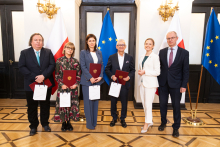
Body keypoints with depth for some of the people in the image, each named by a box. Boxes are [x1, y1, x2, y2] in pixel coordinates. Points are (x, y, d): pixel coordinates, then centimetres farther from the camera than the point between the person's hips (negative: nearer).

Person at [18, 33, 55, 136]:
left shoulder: (48, 52, 4)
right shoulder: (24, 53, 2)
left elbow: (52, 65, -5)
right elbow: (21, 67, -7)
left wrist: (43, 76, -19)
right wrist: (34, 77, -17)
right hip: (31, 85, 0)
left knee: (45, 105, 13)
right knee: (32, 106, 10)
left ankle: (45, 124, 30)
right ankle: (33, 126, 26)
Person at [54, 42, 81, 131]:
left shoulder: (75, 61, 5)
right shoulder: (59, 60, 1)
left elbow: (79, 74, 4)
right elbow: (57, 75, -1)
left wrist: (76, 84, -10)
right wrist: (61, 84, -13)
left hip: (73, 87, 2)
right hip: (63, 86, -1)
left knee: (72, 104, 6)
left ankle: (69, 122, 23)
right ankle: (64, 122, 20)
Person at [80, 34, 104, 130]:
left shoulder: (99, 53, 12)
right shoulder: (83, 52, 0)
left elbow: (102, 66, 8)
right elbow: (83, 67, -8)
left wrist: (100, 76, -8)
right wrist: (90, 78, -16)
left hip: (97, 80, 4)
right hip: (87, 81, -4)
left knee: (95, 101, 10)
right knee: (88, 102, 2)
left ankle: (94, 122, 23)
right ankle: (89, 124, 14)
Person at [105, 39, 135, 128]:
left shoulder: (130, 58, 3)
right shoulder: (112, 57, 2)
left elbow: (132, 70, 4)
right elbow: (107, 69, 3)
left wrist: (129, 76, -13)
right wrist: (111, 76, -14)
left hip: (125, 83, 0)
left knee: (124, 102, 10)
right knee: (113, 102, 11)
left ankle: (123, 119, 29)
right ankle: (114, 118, 31)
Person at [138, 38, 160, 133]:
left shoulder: (155, 57, -7)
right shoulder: (142, 57, 14)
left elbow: (157, 72, -12)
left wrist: (145, 72, -16)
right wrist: (140, 72, 1)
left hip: (150, 83, -7)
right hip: (142, 82, 7)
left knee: (148, 104, -3)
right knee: (144, 103, 11)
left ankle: (147, 124, 13)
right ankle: (150, 122, 27)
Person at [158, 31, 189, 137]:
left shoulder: (184, 53, -2)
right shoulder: (162, 52, 5)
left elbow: (185, 71, -3)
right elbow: (159, 67, 5)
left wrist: (184, 85, -8)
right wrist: (157, 81, 0)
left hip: (176, 84, -2)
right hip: (163, 83, 2)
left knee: (176, 106, 7)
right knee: (162, 104, 12)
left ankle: (176, 127, 25)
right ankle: (163, 123, 34)